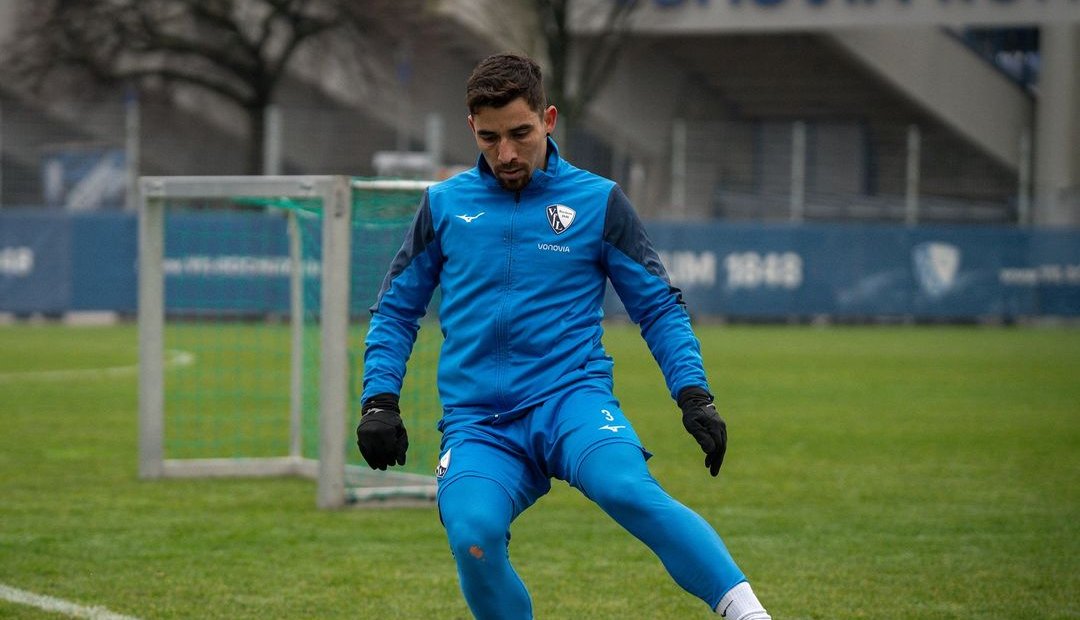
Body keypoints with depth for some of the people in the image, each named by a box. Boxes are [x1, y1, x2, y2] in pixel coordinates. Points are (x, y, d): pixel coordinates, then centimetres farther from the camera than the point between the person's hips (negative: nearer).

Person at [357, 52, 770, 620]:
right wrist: (378, 399, 6)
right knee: (473, 535, -29)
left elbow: (658, 307, 11)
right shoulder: (444, 205, 12)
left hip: (572, 397, -2)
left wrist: (694, 396, -2)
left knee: (628, 489, -35)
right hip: (477, 421, 2)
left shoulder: (597, 201, 7)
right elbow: (395, 310, 20)